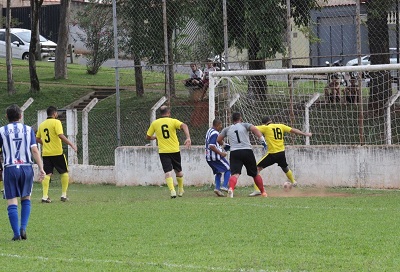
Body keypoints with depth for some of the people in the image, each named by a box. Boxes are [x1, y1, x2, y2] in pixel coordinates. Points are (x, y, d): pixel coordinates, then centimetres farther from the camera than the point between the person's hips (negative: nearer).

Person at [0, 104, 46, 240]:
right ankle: (23, 228, 2)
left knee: (12, 202, 1)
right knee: (26, 199, 17)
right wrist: (41, 169, -3)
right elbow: (34, 150, -3)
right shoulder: (28, 130, 4)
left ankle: (17, 233, -6)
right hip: (26, 168, 2)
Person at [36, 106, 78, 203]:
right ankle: (64, 195, 9)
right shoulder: (56, 122, -7)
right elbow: (61, 135, -19)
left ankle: (45, 196, -5)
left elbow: (37, 139, 16)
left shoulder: (42, 124, 11)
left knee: (47, 174, 5)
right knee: (64, 173, 9)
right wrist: (72, 145, -15)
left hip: (46, 153, 5)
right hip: (57, 152, -5)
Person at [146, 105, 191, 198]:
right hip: (175, 150, 0)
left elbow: (148, 137, 11)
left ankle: (172, 190, -25)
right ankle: (180, 190, 32)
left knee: (167, 171, -6)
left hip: (163, 151, 0)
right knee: (178, 171, 18)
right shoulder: (173, 121, -2)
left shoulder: (155, 123, 3)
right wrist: (188, 138, -29)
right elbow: (184, 126, -20)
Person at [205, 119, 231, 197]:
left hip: (209, 157, 9)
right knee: (228, 169, 4)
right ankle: (224, 186, -6)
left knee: (218, 172, 17)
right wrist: (221, 153, -21)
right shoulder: (215, 133, -18)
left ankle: (217, 187, 3)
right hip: (215, 156, -9)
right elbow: (211, 146, -26)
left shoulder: (209, 131, 14)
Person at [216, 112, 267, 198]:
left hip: (234, 152, 0)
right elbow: (254, 129, -7)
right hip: (247, 151, 0)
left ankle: (231, 188, -44)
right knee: (255, 174, 17)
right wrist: (262, 140, -12)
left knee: (235, 174, -15)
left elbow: (218, 140, 16)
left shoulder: (227, 129, 18)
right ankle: (263, 192, 26)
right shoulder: (244, 125, 12)